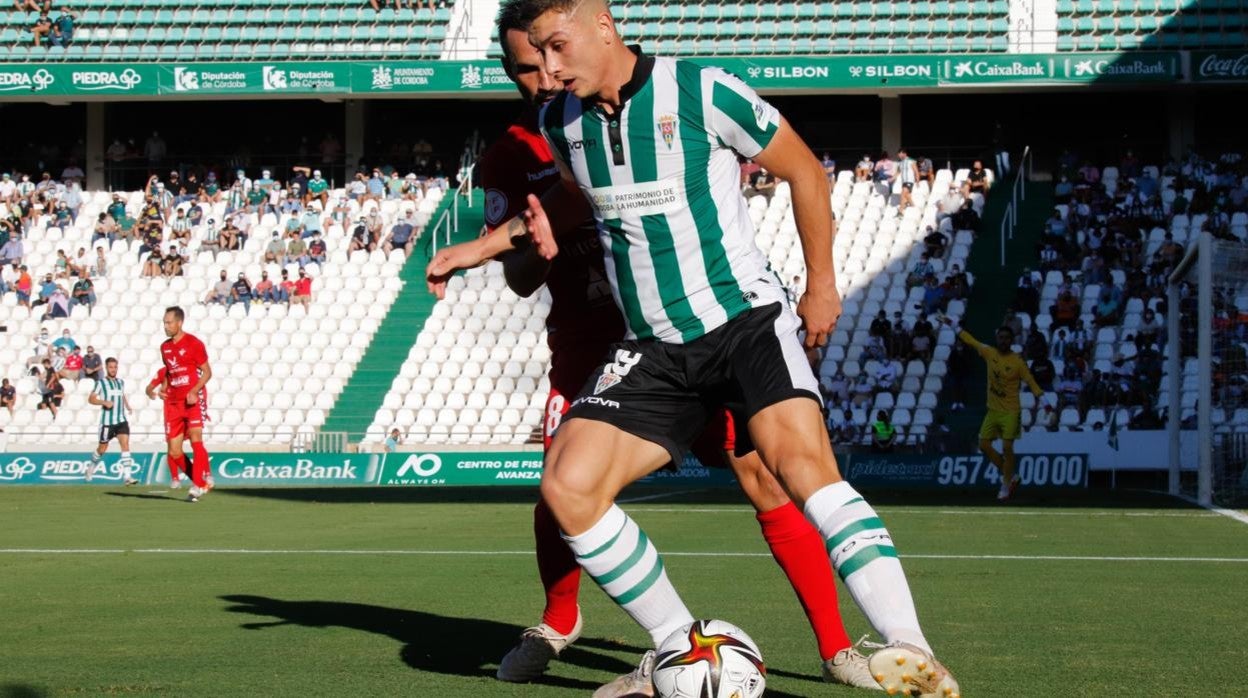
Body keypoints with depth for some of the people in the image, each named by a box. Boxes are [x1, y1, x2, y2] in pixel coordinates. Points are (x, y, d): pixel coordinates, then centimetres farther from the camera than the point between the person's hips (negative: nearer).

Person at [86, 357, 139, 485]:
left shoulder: (121, 382, 12)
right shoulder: (101, 383, -3)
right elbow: (91, 399, -6)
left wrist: (127, 405, 13)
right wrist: (104, 402, -21)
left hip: (121, 420, 3)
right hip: (107, 421, -3)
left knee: (125, 444, -13)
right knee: (102, 448, 9)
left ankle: (127, 476, -18)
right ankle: (92, 465, 40)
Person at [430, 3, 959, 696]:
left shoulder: (701, 91, -11)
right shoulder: (560, 120, 6)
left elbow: (804, 170, 1)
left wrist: (821, 284, 6)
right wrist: (488, 244, 17)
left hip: (745, 317, -5)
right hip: (653, 348, 6)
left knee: (801, 460, -31)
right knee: (566, 486, -14)